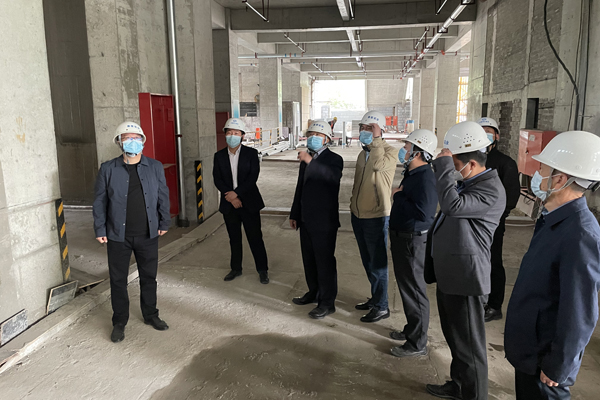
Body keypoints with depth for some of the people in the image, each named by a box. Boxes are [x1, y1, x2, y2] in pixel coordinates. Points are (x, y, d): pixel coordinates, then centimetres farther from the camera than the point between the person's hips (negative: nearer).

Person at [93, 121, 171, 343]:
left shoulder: (155, 167, 1)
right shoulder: (108, 169, -3)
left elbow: (163, 197, 6)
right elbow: (100, 201, 0)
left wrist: (164, 223, 6)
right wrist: (100, 229, -2)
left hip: (148, 234, 1)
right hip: (118, 235, -1)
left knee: (149, 277, 14)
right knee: (118, 280, 9)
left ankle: (150, 315, 33)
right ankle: (119, 322, 26)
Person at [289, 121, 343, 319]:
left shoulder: (334, 159, -9)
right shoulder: (305, 159, 12)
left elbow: (333, 178, -31)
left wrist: (310, 161, -35)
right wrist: (295, 214, 19)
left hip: (324, 221, -7)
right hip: (306, 219, 7)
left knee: (325, 261, 0)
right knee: (309, 259, 18)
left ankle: (327, 303, 13)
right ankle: (314, 292, 36)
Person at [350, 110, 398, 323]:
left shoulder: (390, 152, -11)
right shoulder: (363, 153, 12)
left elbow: (378, 164, -33)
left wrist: (376, 139, -23)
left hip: (376, 217, -8)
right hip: (358, 215, 8)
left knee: (377, 263, 1)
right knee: (367, 261, 18)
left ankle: (381, 307, 13)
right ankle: (375, 298, 33)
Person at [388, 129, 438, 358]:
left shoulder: (425, 178, -22)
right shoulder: (412, 174, 10)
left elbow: (424, 212, -31)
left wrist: (398, 196, -22)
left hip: (413, 241, -10)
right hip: (402, 237, 10)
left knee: (414, 291, 1)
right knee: (406, 286, 21)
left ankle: (417, 344, 14)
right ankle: (411, 329, 38)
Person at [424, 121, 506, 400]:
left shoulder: (491, 190, -20)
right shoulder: (466, 183, 10)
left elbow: (452, 205, -34)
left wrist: (444, 164, -27)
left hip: (464, 279, -10)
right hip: (448, 275, 10)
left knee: (468, 345, 5)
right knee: (454, 337, 24)